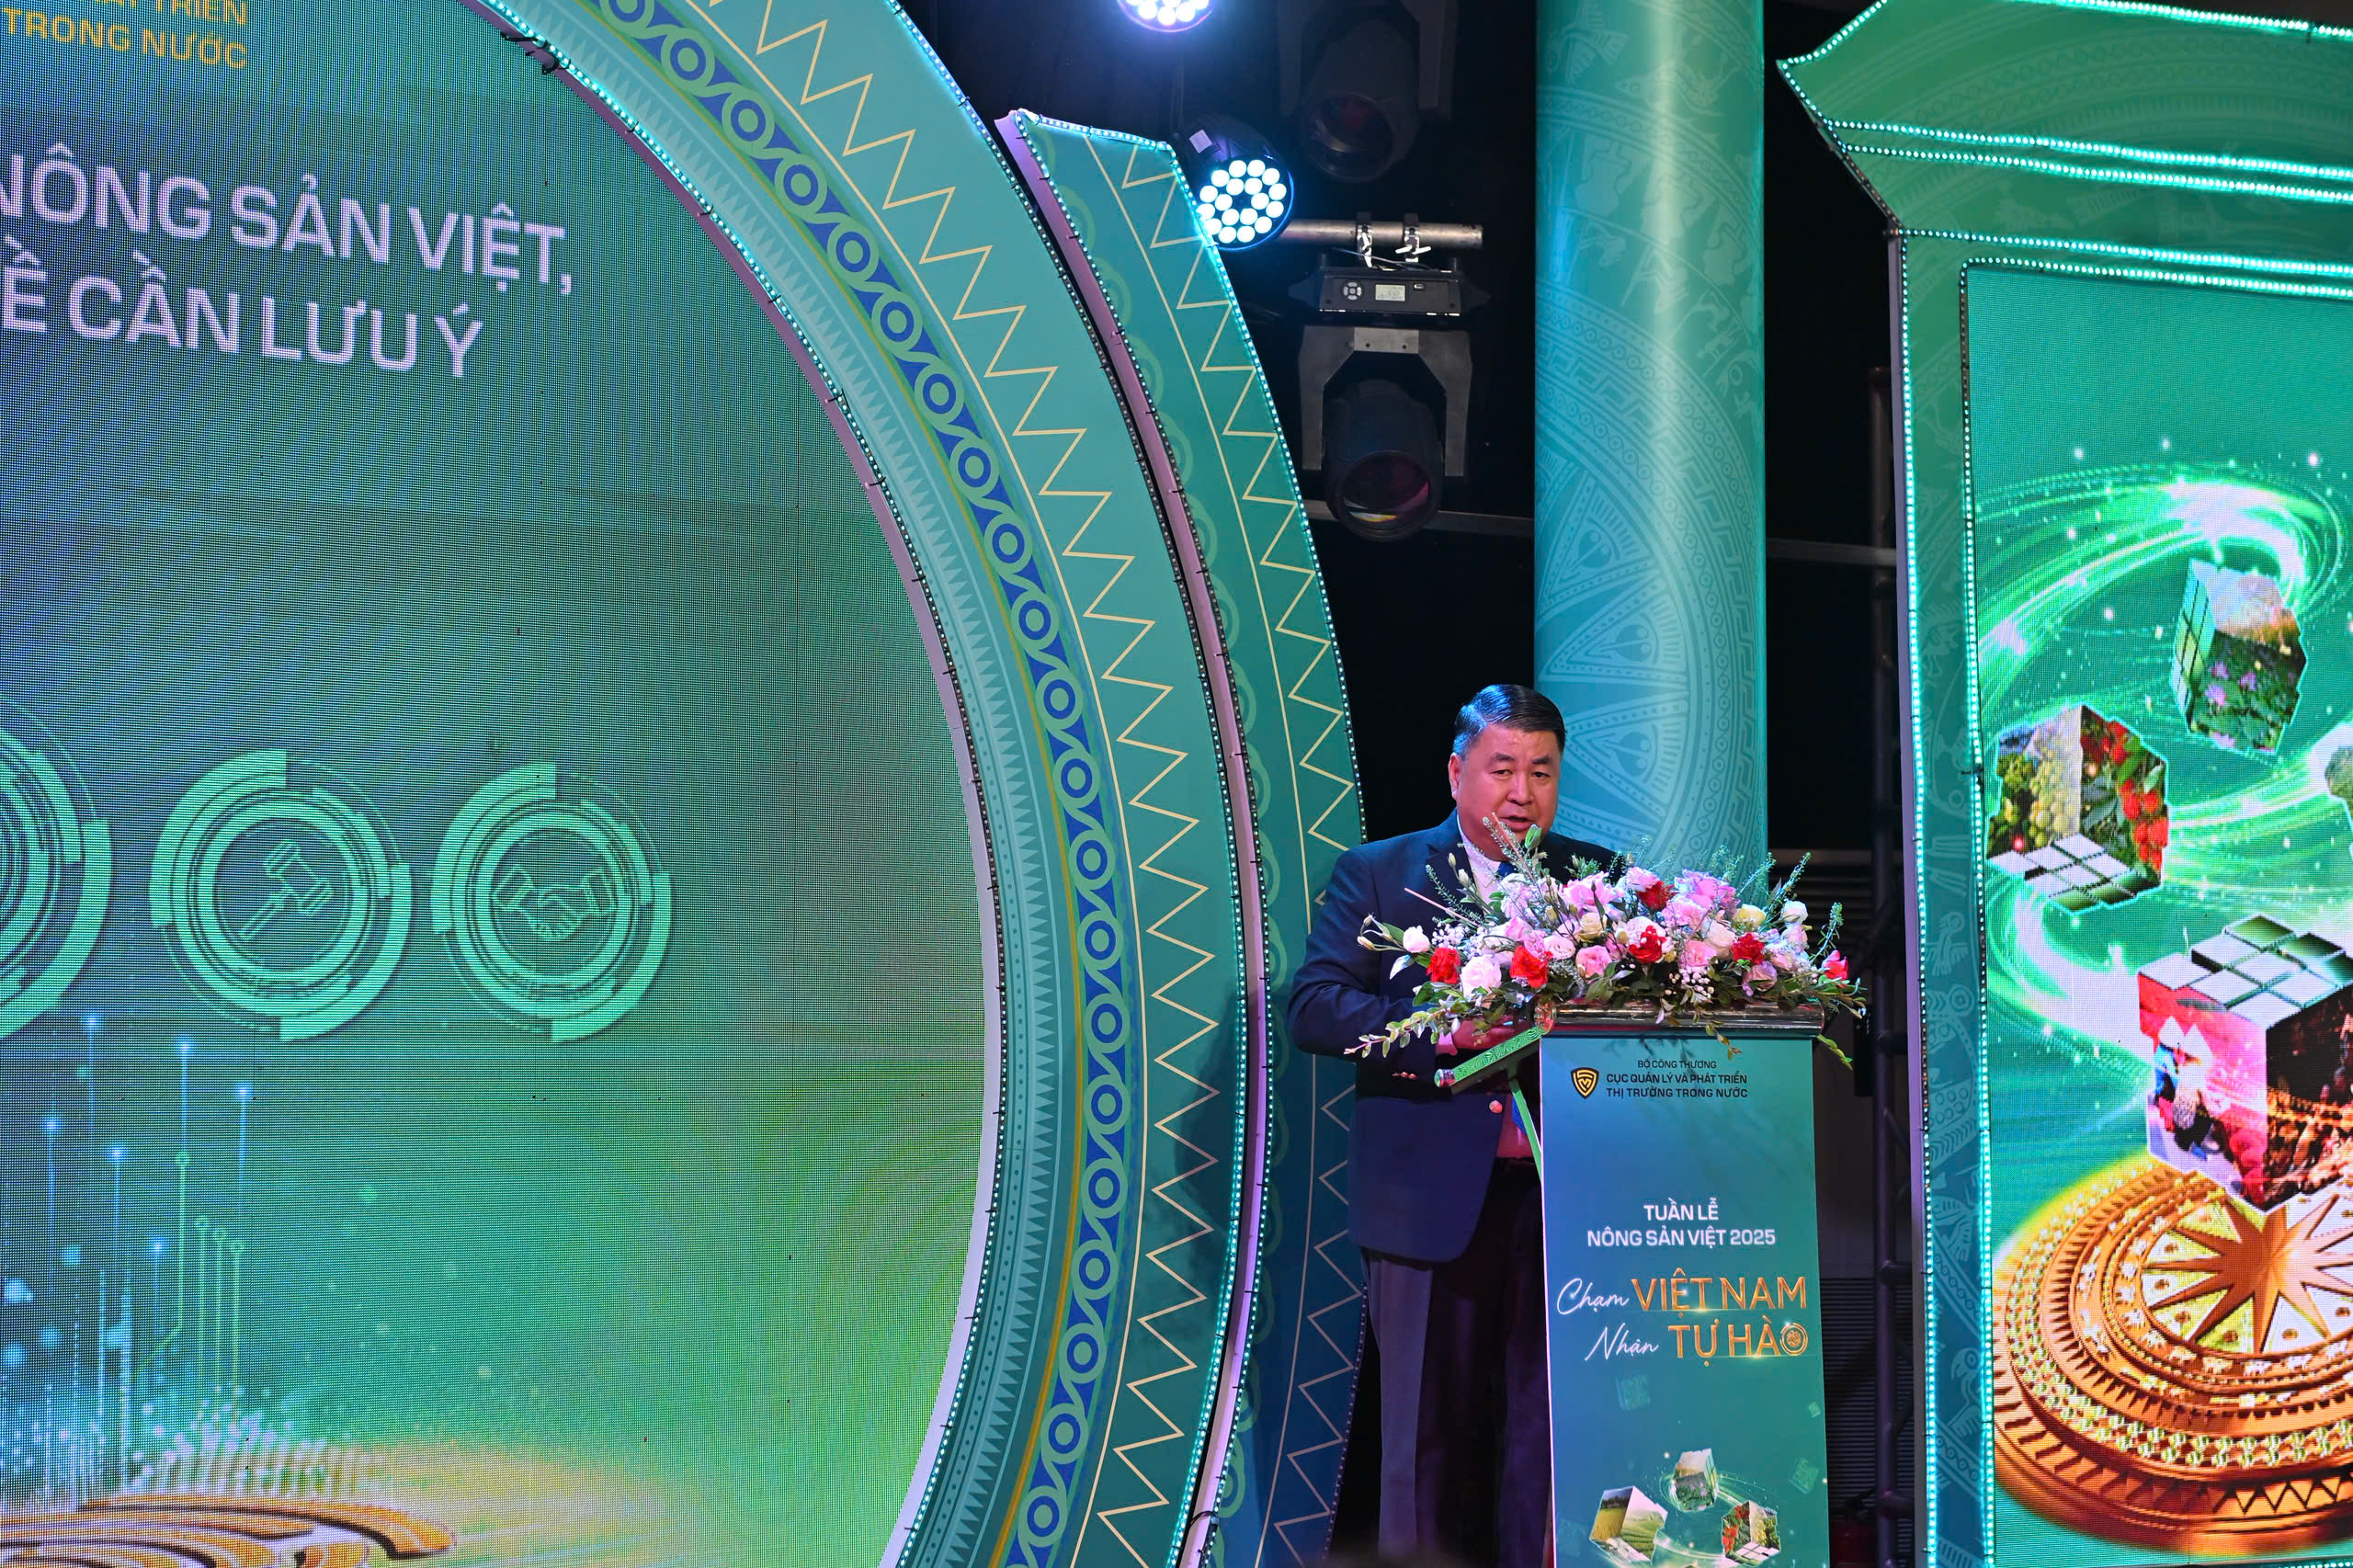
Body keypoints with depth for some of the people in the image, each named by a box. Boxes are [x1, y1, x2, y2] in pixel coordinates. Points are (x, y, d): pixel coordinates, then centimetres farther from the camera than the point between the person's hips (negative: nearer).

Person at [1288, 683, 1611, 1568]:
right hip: (1434, 1197, -2)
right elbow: (1311, 1006, -7)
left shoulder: (1600, 879, 12)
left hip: (1563, 1195, 2)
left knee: (1553, 1425, 5)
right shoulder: (1378, 875, 5)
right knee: (1428, 1434, 5)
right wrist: (1445, 1030, -19)